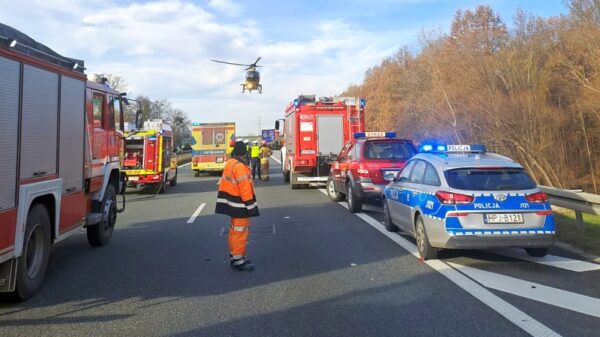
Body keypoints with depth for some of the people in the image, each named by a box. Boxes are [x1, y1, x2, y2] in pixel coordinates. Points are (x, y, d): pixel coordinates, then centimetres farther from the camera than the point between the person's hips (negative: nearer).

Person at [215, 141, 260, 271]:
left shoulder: (228, 164, 10)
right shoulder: (240, 167, -19)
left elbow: (224, 185, 16)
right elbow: (245, 188, -22)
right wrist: (250, 205, -19)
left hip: (232, 203, 10)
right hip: (240, 205, -10)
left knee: (234, 231, 18)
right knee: (240, 232, -2)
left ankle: (233, 256, 28)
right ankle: (238, 260, 4)